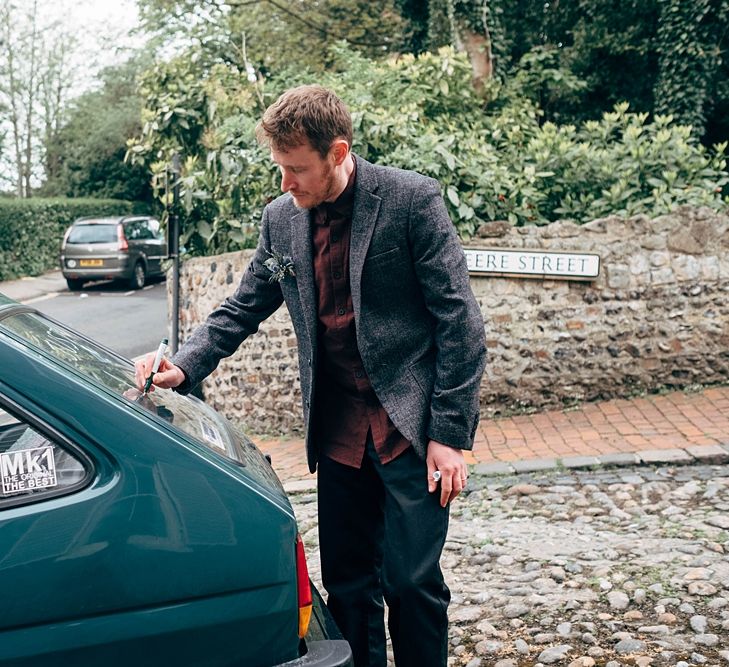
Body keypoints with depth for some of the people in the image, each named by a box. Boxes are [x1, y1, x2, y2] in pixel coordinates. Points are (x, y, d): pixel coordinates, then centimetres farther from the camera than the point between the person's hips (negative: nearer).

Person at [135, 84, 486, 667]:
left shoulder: (412, 199, -11)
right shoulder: (282, 217, 5)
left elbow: (459, 319, -11)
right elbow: (244, 308, 14)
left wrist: (451, 434, -13)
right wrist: (184, 366, -3)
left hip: (410, 426, -5)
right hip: (338, 431, 5)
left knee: (411, 579, 0)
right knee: (346, 581, 12)